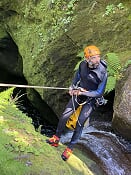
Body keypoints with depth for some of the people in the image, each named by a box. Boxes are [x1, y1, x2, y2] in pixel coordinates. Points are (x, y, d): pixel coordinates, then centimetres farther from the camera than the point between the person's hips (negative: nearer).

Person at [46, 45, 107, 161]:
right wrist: (72, 87, 1)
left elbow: (99, 93, -19)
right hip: (79, 93, 5)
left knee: (80, 123, -10)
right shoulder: (83, 64, -10)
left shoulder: (103, 73, -25)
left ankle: (70, 148, 4)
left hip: (91, 99, -4)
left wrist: (82, 93, -24)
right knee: (65, 116, -2)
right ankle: (56, 139, 17)